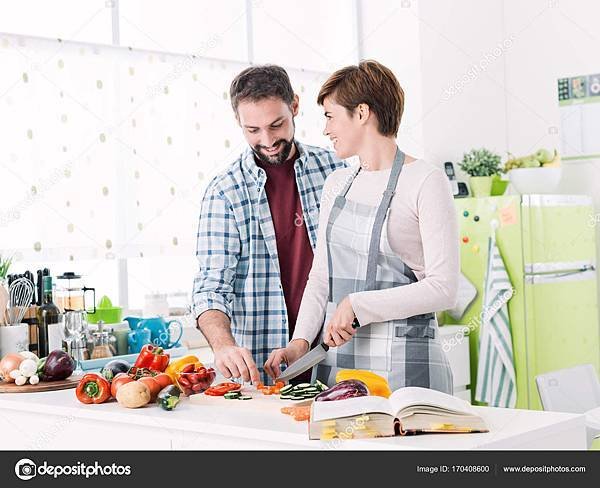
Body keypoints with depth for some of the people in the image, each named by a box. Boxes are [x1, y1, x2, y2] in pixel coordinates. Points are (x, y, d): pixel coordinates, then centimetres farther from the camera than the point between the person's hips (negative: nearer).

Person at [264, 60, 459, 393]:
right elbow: (320, 275, 15)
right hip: (333, 360, 6)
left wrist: (357, 304, -16)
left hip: (404, 366, -5)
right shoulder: (336, 184, 14)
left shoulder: (425, 182, -7)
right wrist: (301, 340, 0)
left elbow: (442, 288, -13)